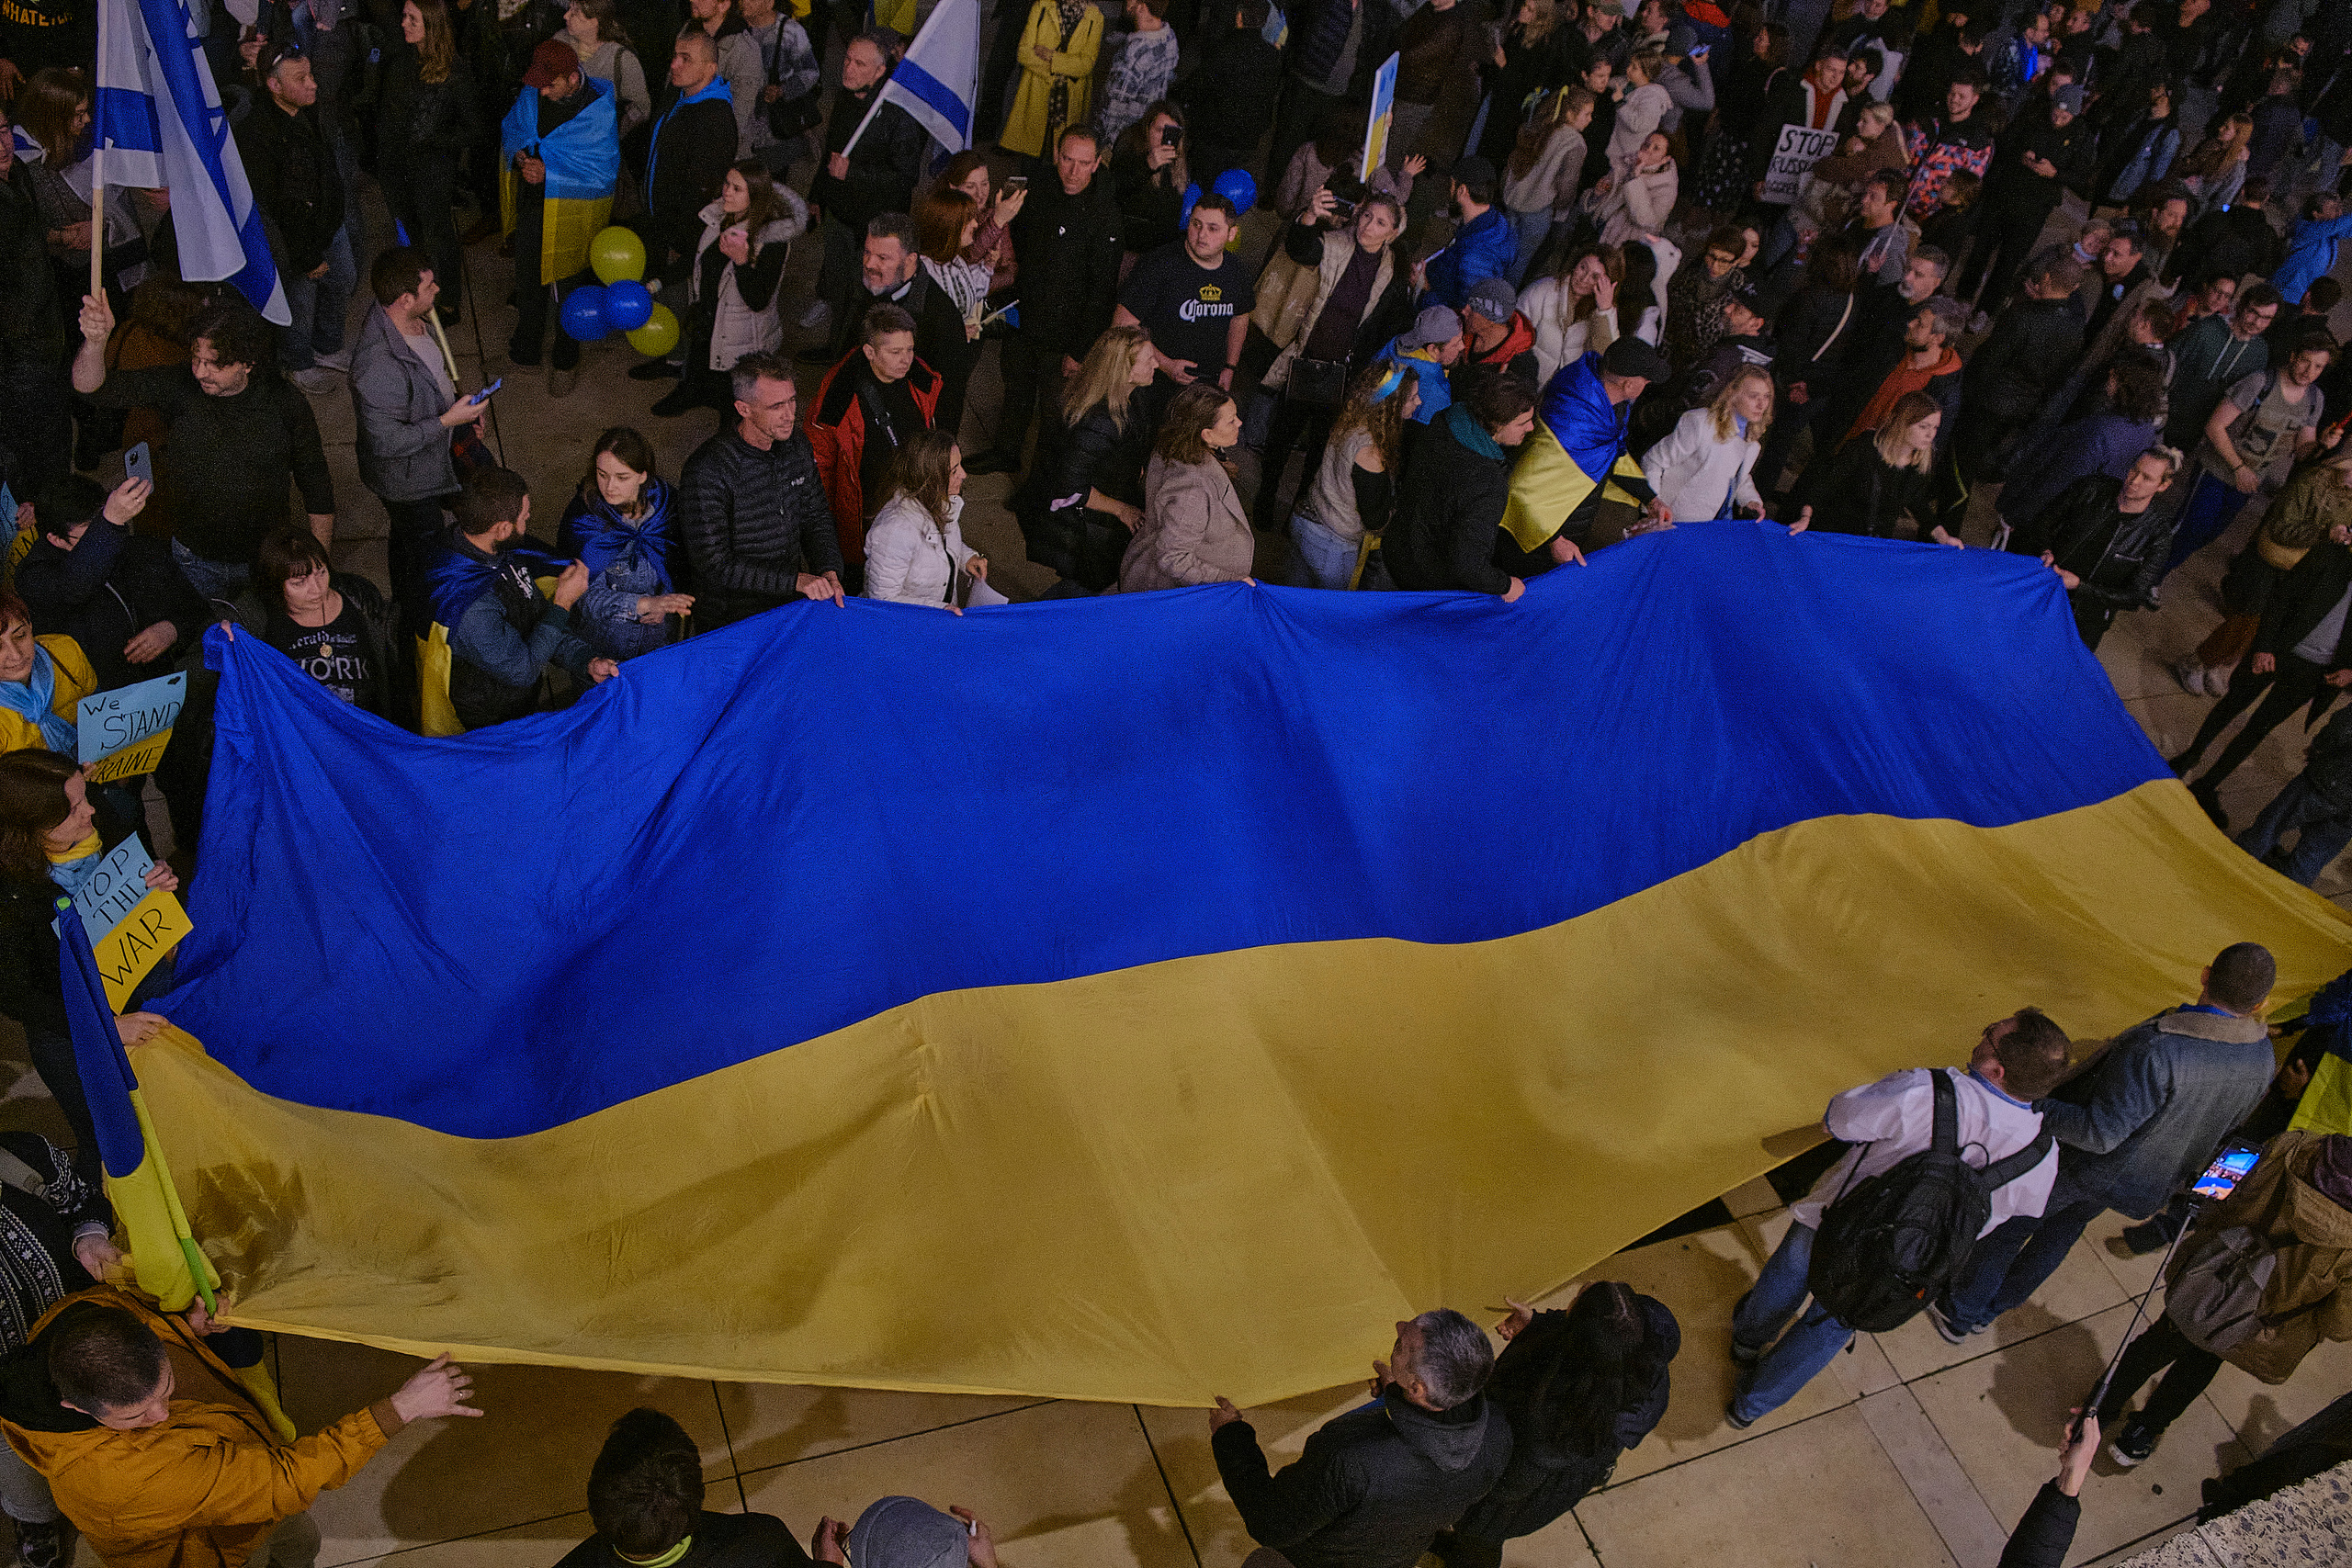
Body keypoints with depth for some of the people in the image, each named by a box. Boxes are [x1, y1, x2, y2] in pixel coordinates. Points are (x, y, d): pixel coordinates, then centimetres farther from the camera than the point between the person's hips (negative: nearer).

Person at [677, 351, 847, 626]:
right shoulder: (707, 471, -20)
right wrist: (795, 581, -26)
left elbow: (816, 517, 14)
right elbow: (715, 567, -19)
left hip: (792, 603, 6)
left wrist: (828, 572, -7)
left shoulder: (796, 444, 2)